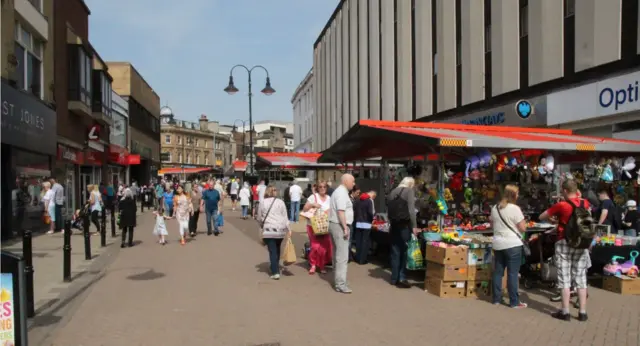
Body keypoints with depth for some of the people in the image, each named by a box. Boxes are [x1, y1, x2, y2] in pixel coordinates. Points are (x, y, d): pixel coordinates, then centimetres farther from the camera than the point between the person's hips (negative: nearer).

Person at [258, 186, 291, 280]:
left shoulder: (263, 202, 2)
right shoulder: (280, 202, 4)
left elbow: (259, 217, 9)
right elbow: (285, 217, 2)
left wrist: (262, 226, 27)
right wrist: (288, 229, 6)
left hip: (268, 230, -2)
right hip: (280, 230, 2)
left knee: (272, 251, -1)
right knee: (277, 250, 20)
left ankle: (275, 272, -8)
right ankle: (276, 268, 33)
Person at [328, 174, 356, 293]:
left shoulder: (338, 191, 18)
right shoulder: (342, 193, -15)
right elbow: (341, 211, -23)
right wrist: (345, 228, -22)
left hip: (334, 225, 11)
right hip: (339, 226, -11)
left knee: (337, 255, 16)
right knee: (342, 257, -11)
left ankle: (337, 280, 25)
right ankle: (340, 284, -10)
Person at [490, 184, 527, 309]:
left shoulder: (495, 208, 7)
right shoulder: (515, 208, -13)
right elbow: (523, 228, -10)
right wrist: (523, 220, 8)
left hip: (498, 244, 6)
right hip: (513, 244, -6)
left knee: (498, 272, 12)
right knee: (512, 273, -1)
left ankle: (496, 298, 18)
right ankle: (514, 302, 3)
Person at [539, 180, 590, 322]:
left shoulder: (561, 205, -12)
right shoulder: (585, 203, 1)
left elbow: (541, 217, -2)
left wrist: (553, 219, 14)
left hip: (564, 243, -4)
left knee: (565, 278, 1)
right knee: (581, 278, 7)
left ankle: (565, 312, 5)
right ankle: (582, 312, 10)